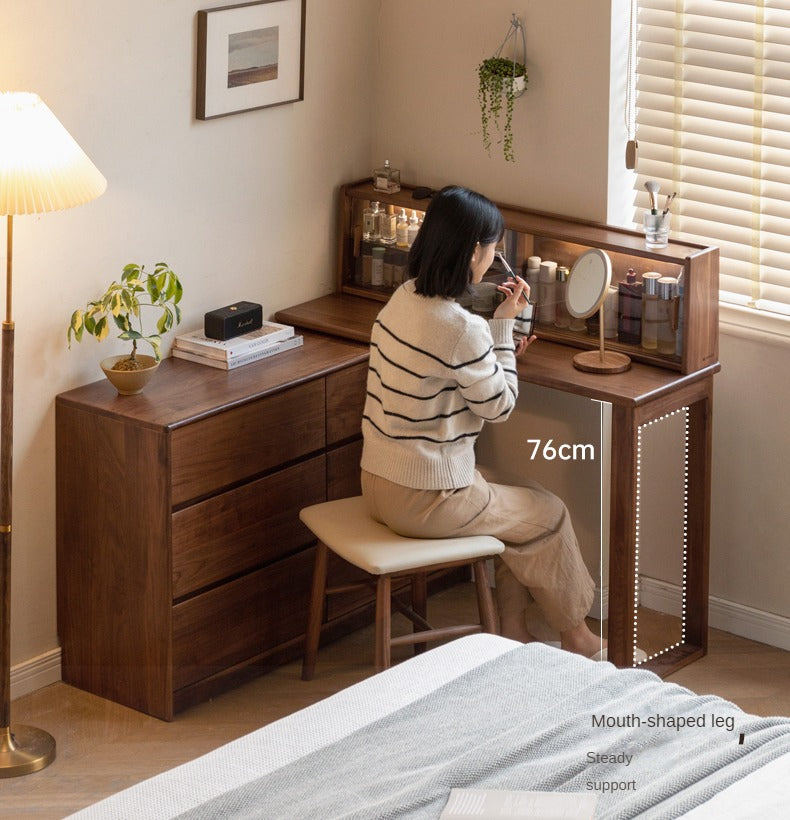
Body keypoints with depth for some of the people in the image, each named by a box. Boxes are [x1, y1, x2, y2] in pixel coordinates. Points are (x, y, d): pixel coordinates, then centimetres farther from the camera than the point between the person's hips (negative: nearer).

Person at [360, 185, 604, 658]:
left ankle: (513, 631, 31)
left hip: (379, 483, 8)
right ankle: (575, 636, 35)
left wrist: (499, 351, 17)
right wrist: (505, 324, -5)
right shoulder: (461, 329, -26)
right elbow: (499, 406, -10)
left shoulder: (402, 299, 0)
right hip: (426, 500, -8)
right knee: (550, 515, 16)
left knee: (520, 504, 27)